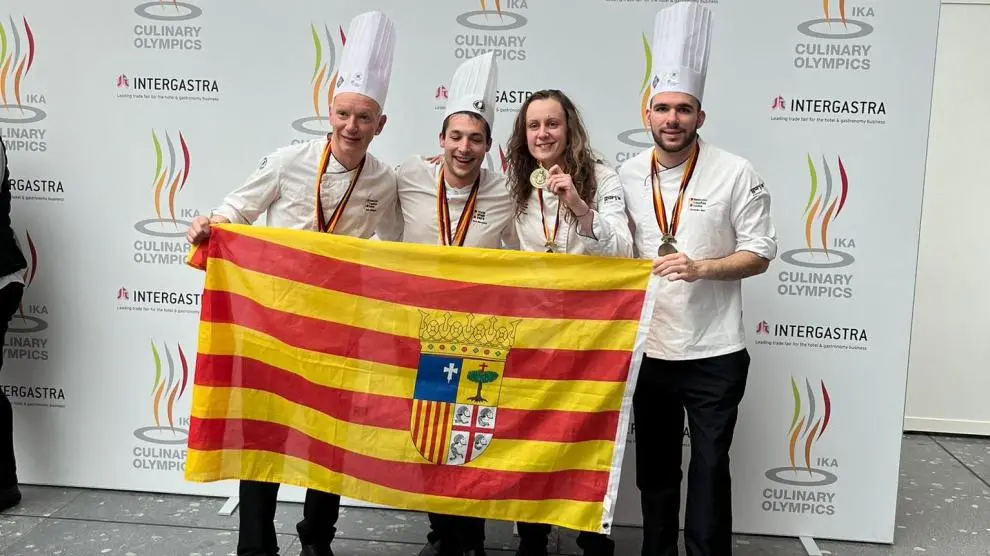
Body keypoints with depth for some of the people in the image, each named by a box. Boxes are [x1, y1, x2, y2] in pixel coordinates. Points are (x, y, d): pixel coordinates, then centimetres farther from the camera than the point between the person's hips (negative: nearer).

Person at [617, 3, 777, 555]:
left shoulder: (736, 173, -9)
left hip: (714, 353, -3)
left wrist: (700, 268, -22)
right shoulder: (628, 175, 3)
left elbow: (761, 253, -8)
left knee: (710, 468, 6)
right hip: (647, 349, 4)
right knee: (654, 467, 16)